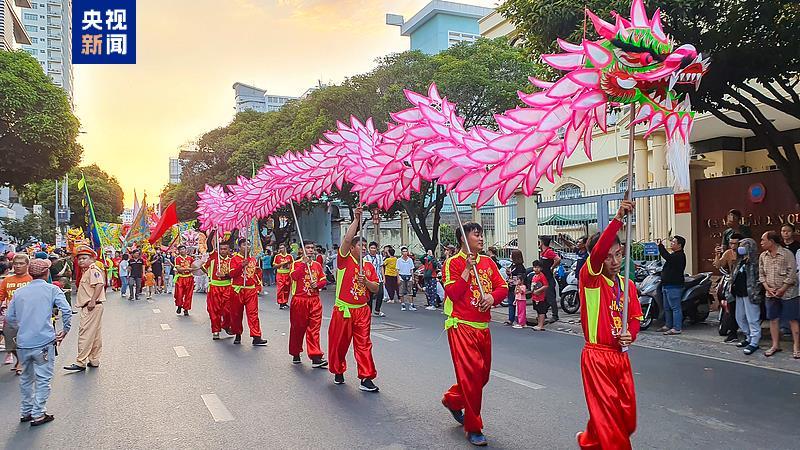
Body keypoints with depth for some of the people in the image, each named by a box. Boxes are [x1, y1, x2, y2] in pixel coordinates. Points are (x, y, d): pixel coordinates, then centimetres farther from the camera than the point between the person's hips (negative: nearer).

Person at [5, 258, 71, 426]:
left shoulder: (19, 292, 8)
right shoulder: (52, 289, -3)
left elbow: (9, 317, 12)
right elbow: (66, 311, -14)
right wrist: (65, 330, -2)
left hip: (23, 343, 5)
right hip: (44, 342, -4)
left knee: (26, 378, 19)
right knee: (43, 379, 5)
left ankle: (25, 412, 28)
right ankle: (38, 415, 6)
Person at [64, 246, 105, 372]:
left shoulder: (93, 270, -12)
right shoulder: (86, 271, 19)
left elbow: (100, 284, -27)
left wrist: (92, 302, -28)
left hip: (92, 307, -11)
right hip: (88, 308, 11)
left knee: (85, 334, -9)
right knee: (95, 334, 14)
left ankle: (80, 363, -6)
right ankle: (94, 360, 21)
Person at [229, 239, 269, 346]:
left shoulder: (253, 259, 12)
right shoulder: (235, 259, -1)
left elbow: (258, 273, 21)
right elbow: (232, 274, -11)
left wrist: (258, 285, 12)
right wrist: (241, 265, -21)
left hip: (251, 290, 2)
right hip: (238, 290, -2)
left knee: (253, 313, -5)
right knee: (236, 313, 7)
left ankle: (256, 337, -8)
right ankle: (238, 335, 23)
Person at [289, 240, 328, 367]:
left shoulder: (317, 265, 11)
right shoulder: (296, 263, -1)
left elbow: (324, 280, 15)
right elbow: (293, 276, -20)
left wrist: (317, 284, -6)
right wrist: (304, 263, -23)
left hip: (314, 300, 3)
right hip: (299, 300, -3)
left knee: (314, 329, -1)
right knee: (297, 328, 8)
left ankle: (316, 357, -4)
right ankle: (295, 354, 25)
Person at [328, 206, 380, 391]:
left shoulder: (369, 266, 9)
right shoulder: (345, 259, -3)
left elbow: (375, 289, 10)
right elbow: (347, 239, -19)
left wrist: (366, 282, -10)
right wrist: (356, 219, -19)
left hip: (362, 310, 3)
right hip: (343, 310, -3)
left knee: (364, 344, 0)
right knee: (339, 343, 8)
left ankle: (366, 378, 2)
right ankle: (338, 372, 30)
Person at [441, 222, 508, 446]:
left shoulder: (488, 262, 11)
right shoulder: (453, 263, -6)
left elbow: (503, 287, 10)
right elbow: (453, 293, -16)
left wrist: (492, 296, -11)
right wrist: (468, 269, -19)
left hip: (483, 327, 7)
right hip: (462, 326, -6)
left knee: (483, 374, 14)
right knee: (471, 373, -8)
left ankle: (452, 400, 40)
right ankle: (473, 428, 6)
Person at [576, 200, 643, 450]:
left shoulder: (628, 285, 8)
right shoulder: (591, 279, -10)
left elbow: (635, 317, 16)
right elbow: (597, 251, -28)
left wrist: (630, 334, -7)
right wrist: (618, 219, -36)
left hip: (620, 356, 6)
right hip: (596, 356, -6)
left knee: (627, 415, 14)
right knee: (607, 413, -3)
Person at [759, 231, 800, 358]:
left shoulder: (787, 254, -10)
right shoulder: (763, 256, 6)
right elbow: (761, 274, 9)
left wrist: (781, 290, -14)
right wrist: (768, 288, -4)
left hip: (788, 292, -5)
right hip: (771, 294, 5)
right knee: (773, 319, 8)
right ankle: (775, 345, 18)